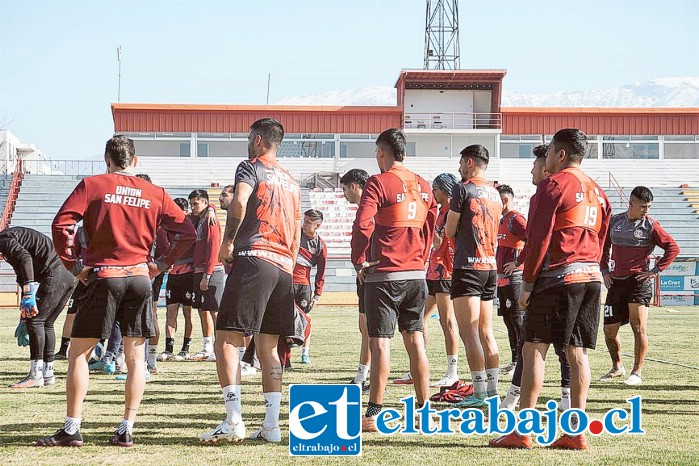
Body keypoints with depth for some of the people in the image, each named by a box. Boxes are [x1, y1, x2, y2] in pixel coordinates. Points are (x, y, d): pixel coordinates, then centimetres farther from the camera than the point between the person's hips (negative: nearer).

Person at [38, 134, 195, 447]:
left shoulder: (92, 185, 0)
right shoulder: (155, 193, 8)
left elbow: (60, 225, -10)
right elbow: (187, 233, 6)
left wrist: (72, 264, -2)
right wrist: (163, 264, 10)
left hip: (103, 277, -3)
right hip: (140, 278, 3)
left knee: (78, 353, 5)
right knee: (136, 357, 8)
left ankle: (72, 430, 4)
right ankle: (126, 431, 6)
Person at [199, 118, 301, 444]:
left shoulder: (250, 167, 2)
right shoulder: (291, 182, 24)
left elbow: (239, 203, -18)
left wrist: (228, 242, -7)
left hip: (253, 259, -7)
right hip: (283, 267, 8)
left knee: (227, 338, -8)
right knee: (268, 347, 11)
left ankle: (233, 421, -18)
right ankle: (271, 425, 6)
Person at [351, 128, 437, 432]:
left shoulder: (378, 183, -9)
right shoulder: (422, 186, 10)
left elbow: (362, 226, -19)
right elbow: (431, 225, 16)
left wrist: (358, 261, -7)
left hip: (385, 274, -6)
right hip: (417, 275, 6)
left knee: (380, 342, -4)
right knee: (415, 341, 10)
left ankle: (373, 415, -3)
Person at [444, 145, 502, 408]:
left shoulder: (463, 189, -8)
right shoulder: (495, 194, 15)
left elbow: (449, 231, -4)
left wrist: (448, 228, 17)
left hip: (468, 266, -8)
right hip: (490, 267, 8)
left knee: (469, 332, -7)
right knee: (486, 332, 11)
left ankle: (479, 393, -11)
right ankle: (492, 390, 13)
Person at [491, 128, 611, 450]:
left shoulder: (552, 185, -6)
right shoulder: (596, 191, 18)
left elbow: (539, 238, -11)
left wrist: (528, 282, -7)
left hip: (557, 277, -7)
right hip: (591, 277, 8)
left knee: (533, 349, -5)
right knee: (578, 352, 6)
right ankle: (576, 432, 4)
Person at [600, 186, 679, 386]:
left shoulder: (650, 226, -4)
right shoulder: (613, 222, 8)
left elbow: (673, 247, -4)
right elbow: (603, 247, 22)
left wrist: (656, 270, -8)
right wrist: (605, 271, 12)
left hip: (639, 281, -4)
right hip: (616, 282, 4)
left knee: (639, 329, -8)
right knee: (609, 329, 7)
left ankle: (637, 373, 1)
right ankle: (617, 367, 28)